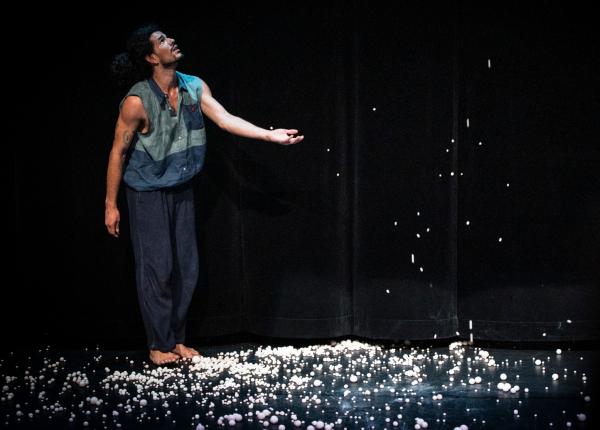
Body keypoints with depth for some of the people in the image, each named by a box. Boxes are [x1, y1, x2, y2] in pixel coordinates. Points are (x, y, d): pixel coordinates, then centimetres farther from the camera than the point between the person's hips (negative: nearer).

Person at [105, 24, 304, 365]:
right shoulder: (137, 101, -21)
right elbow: (118, 152, -14)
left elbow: (225, 119, -12)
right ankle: (159, 345, 11)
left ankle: (177, 340, 22)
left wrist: (270, 134, -24)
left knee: (186, 268, 9)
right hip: (148, 193, -6)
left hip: (181, 190, 6)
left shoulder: (194, 87, -5)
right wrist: (111, 205, -12)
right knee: (157, 268, -3)